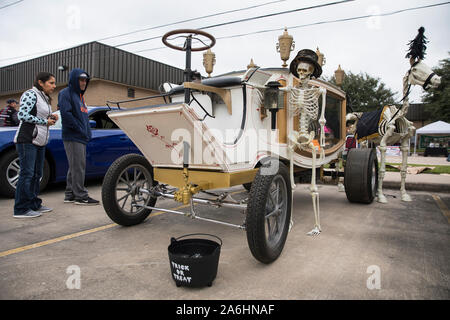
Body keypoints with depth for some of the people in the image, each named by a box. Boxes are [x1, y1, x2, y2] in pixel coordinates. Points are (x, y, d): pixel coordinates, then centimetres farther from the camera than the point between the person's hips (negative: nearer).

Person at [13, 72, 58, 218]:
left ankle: (34, 204, 20)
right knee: (27, 174, -8)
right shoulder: (31, 94, -7)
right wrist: (45, 121, -11)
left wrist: (51, 118, 8)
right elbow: (23, 115, -16)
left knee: (37, 174, 11)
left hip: (39, 141, 9)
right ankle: (21, 209, -2)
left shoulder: (45, 98, 20)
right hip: (27, 140, -9)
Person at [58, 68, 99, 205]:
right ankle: (81, 196, -3)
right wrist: (80, 130, -16)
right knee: (78, 167, -8)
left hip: (81, 138, 9)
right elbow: (66, 114, -17)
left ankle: (70, 195, 19)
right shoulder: (66, 94, -5)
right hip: (72, 137, -9)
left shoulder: (79, 95, 23)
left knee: (75, 167, 11)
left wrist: (87, 132, 11)